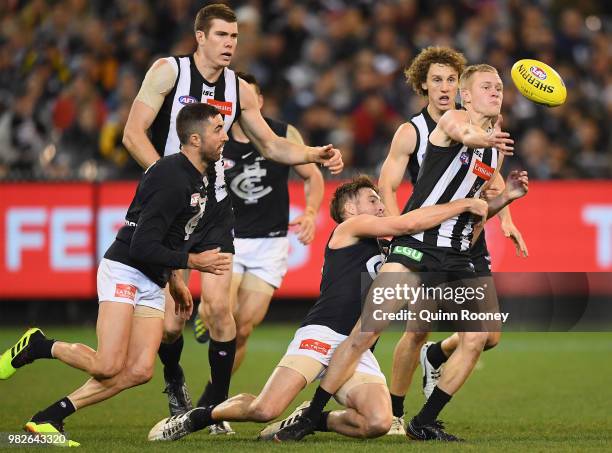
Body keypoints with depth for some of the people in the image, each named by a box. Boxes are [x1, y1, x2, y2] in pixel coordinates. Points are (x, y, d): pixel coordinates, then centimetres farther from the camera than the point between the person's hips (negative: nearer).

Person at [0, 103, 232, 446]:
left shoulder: (195, 177, 11)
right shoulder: (172, 180, -20)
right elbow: (143, 247, -23)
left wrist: (175, 280, 23)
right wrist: (193, 261, -19)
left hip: (152, 283, 9)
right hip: (124, 272, -9)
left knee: (140, 371, -6)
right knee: (108, 367, -20)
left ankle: (50, 418, 0)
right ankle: (38, 346, 5)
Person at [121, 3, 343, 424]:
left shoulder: (240, 89, 7)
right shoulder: (168, 71, -6)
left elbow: (271, 145, 17)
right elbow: (134, 133, -10)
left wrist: (315, 154, 0)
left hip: (214, 207, 3)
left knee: (218, 307, -10)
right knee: (171, 319, -5)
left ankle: (216, 402, 6)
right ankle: (174, 380, 27)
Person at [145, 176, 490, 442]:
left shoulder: (383, 249, 29)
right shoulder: (350, 228, 8)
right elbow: (408, 223, -5)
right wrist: (463, 205, 1)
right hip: (323, 334, -7)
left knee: (378, 423, -21)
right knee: (264, 410, -22)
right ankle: (199, 417, 5)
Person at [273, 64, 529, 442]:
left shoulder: (495, 148, 18)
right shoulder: (453, 118, -3)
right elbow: (464, 134, -31)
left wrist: (505, 197, 8)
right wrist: (484, 138, -54)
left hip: (457, 255, 7)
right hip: (415, 243, -7)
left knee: (477, 338, -7)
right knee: (367, 330, -15)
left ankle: (424, 423, 7)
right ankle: (310, 417, -7)